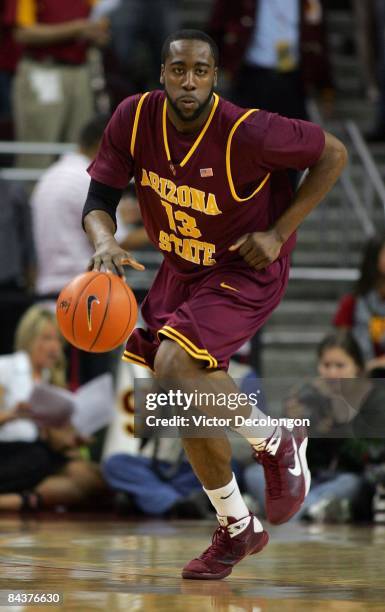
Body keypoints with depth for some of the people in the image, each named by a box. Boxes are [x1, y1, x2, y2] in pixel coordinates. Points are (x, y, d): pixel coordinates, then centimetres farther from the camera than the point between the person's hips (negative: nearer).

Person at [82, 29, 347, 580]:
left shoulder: (247, 132, -28)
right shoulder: (134, 119, -16)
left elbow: (333, 154, -16)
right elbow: (99, 198, -9)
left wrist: (279, 233, -19)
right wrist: (105, 242, -33)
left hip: (246, 271, -6)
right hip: (180, 268, 6)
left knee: (176, 368, -26)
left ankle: (276, 443, 0)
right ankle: (236, 530, 31)